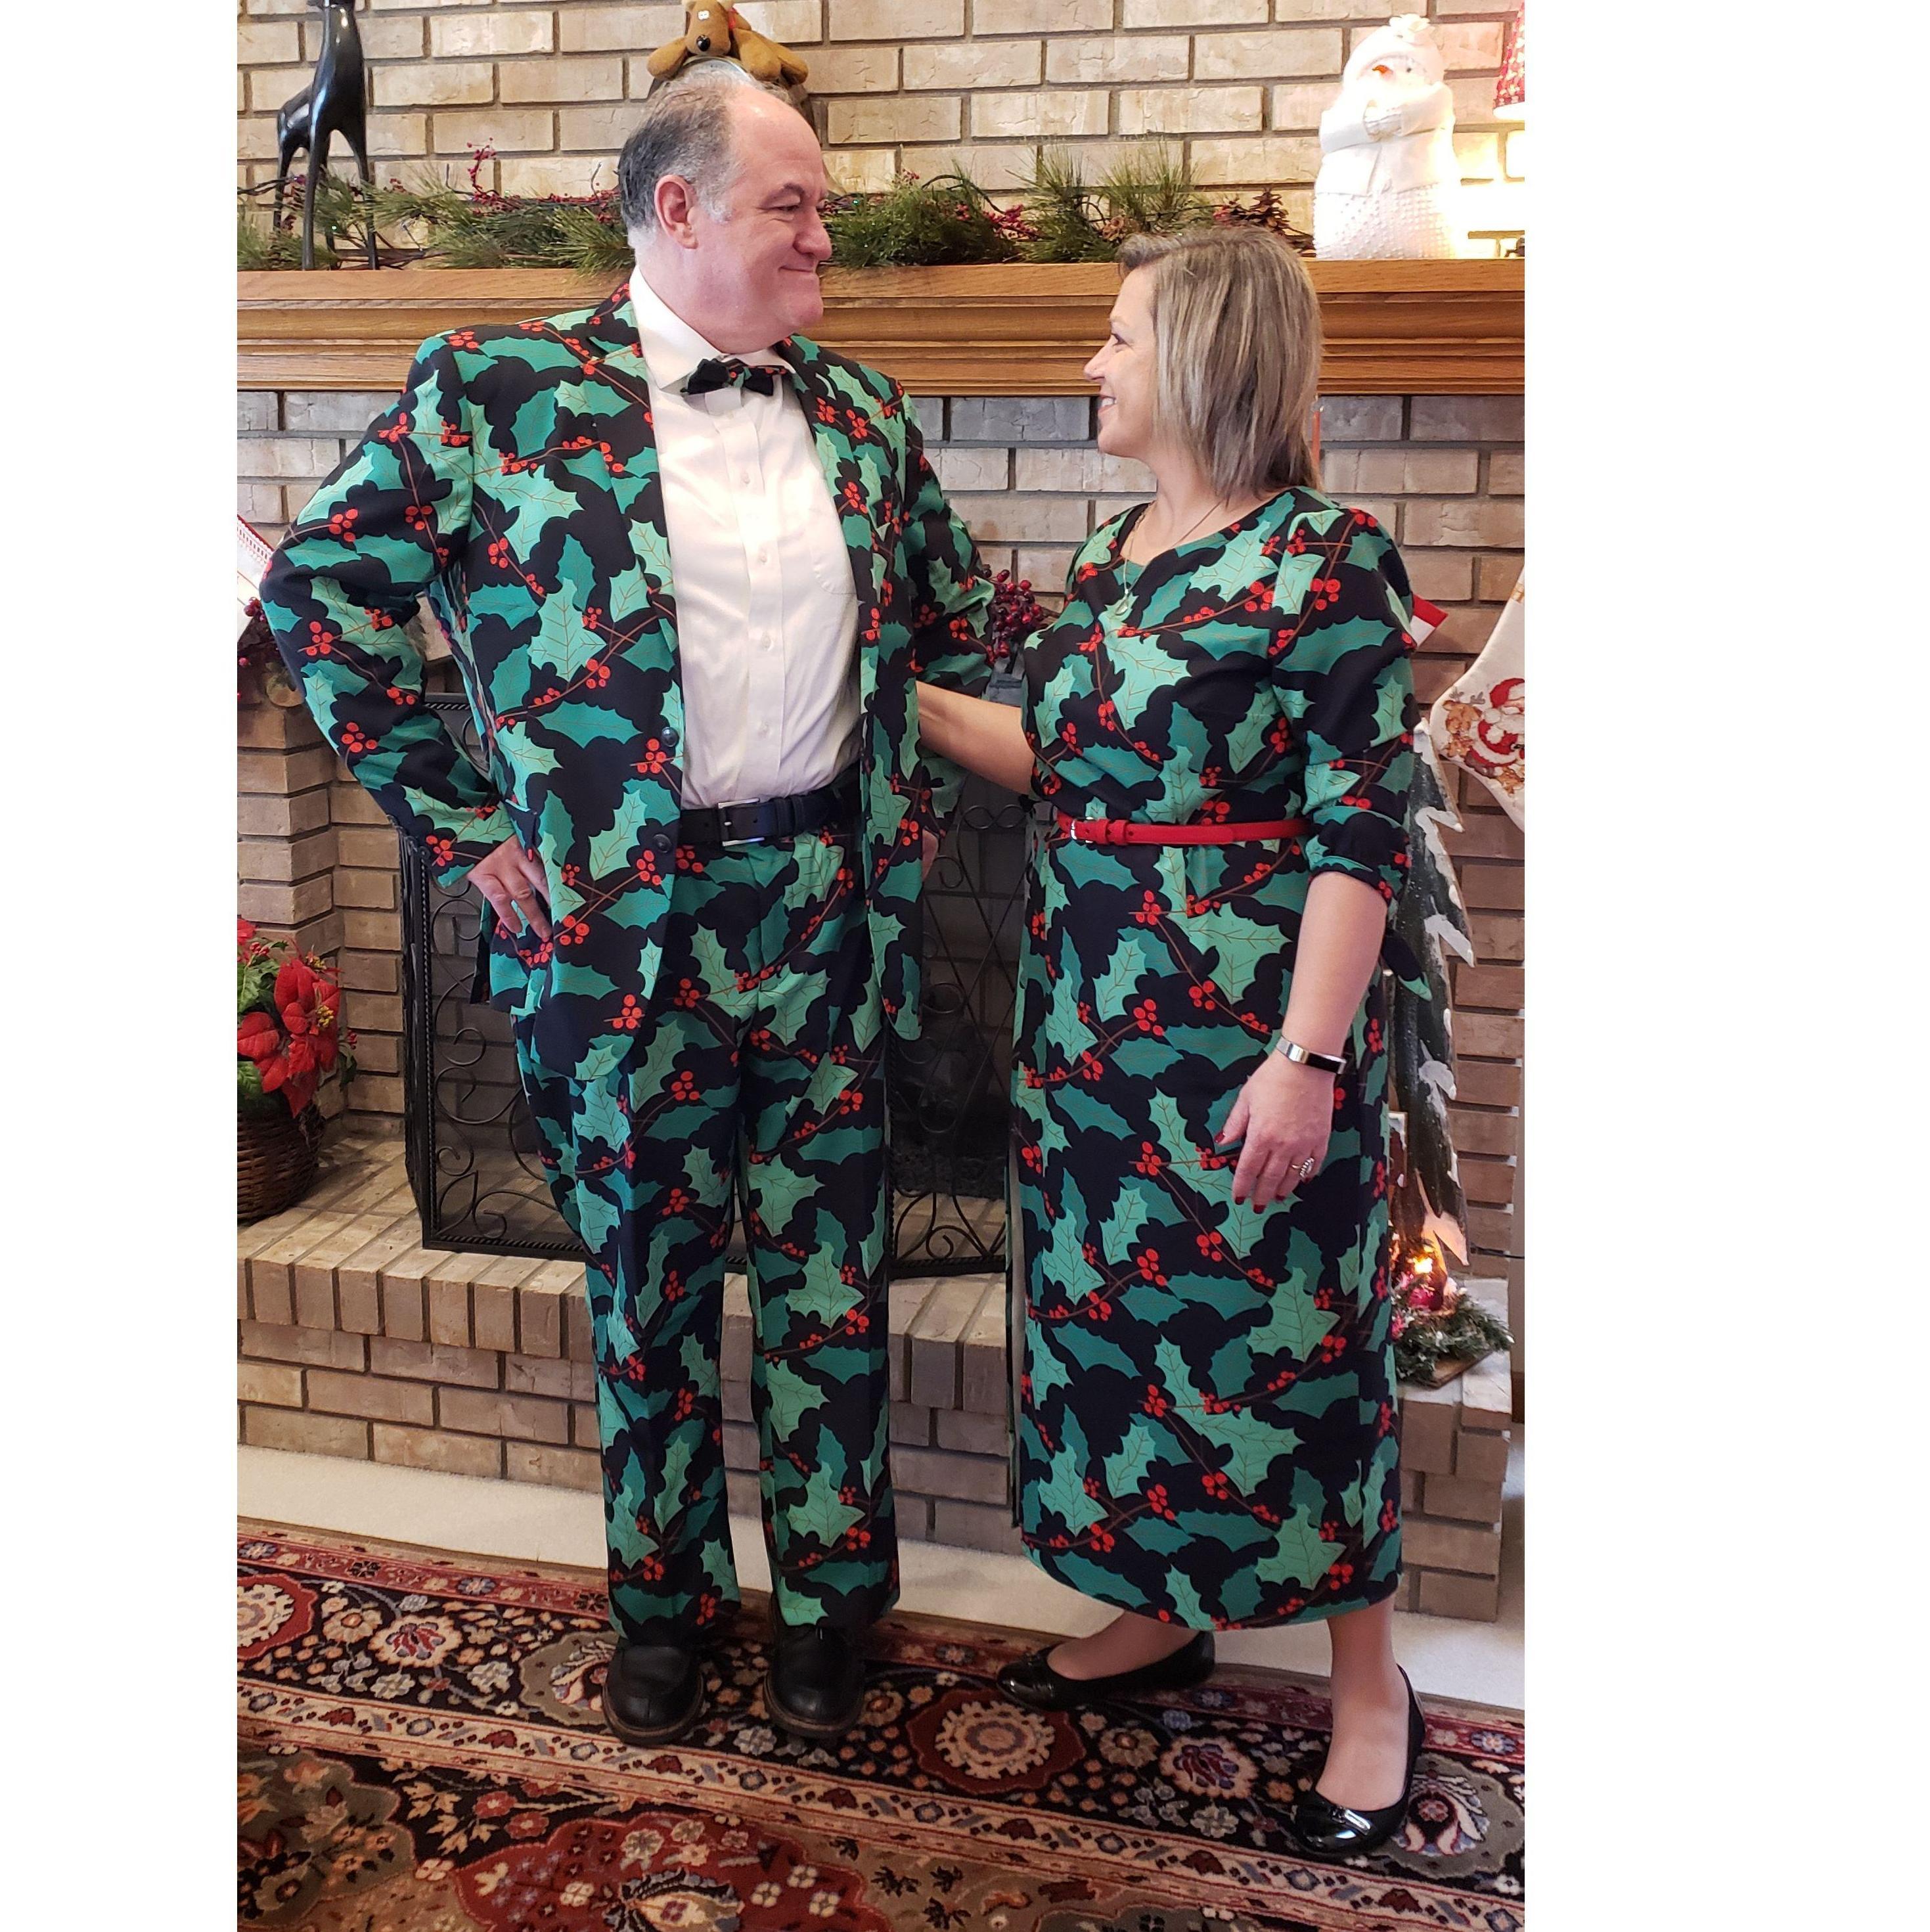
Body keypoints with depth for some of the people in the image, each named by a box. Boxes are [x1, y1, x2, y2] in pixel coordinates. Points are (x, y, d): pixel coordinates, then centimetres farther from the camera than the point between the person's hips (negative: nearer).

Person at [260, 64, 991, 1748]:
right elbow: (317, 589, -3)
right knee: (651, 1290, 12)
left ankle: (828, 1600, 30)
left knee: (831, 1283, 11)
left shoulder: (864, 414, 8)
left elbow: (963, 627, 19)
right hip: (625, 929, -3)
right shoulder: (500, 393, -5)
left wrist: (924, 809, 11)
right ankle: (664, 1602, 33)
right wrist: (460, 824, -6)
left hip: (826, 914, 3)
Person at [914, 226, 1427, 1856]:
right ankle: (1161, 1611, 37)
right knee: (1113, 1311, 16)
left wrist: (1307, 1057, -21)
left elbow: (1362, 834, -16)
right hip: (1094, 1017, 8)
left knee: (1283, 1333, 2)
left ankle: (1371, 1685, 22)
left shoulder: (1328, 565, -12)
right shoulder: (1110, 560, 11)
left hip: (1248, 1027, -8)